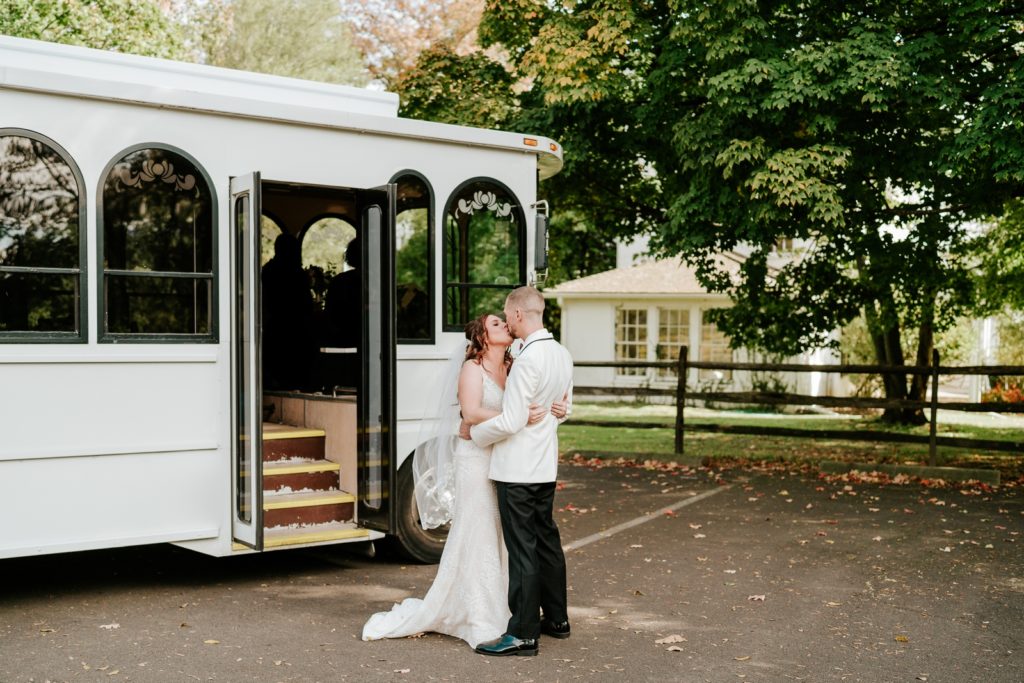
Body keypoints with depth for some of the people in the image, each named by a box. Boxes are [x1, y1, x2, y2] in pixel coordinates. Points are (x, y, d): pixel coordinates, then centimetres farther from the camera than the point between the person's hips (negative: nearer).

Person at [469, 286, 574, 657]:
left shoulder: (528, 359, -21)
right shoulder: (562, 354, 6)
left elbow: (512, 421, -20)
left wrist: (474, 432, -5)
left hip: (517, 468, -9)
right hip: (545, 464, 9)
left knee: (522, 549, -3)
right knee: (546, 540, 17)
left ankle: (523, 634, 3)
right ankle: (556, 619, 28)